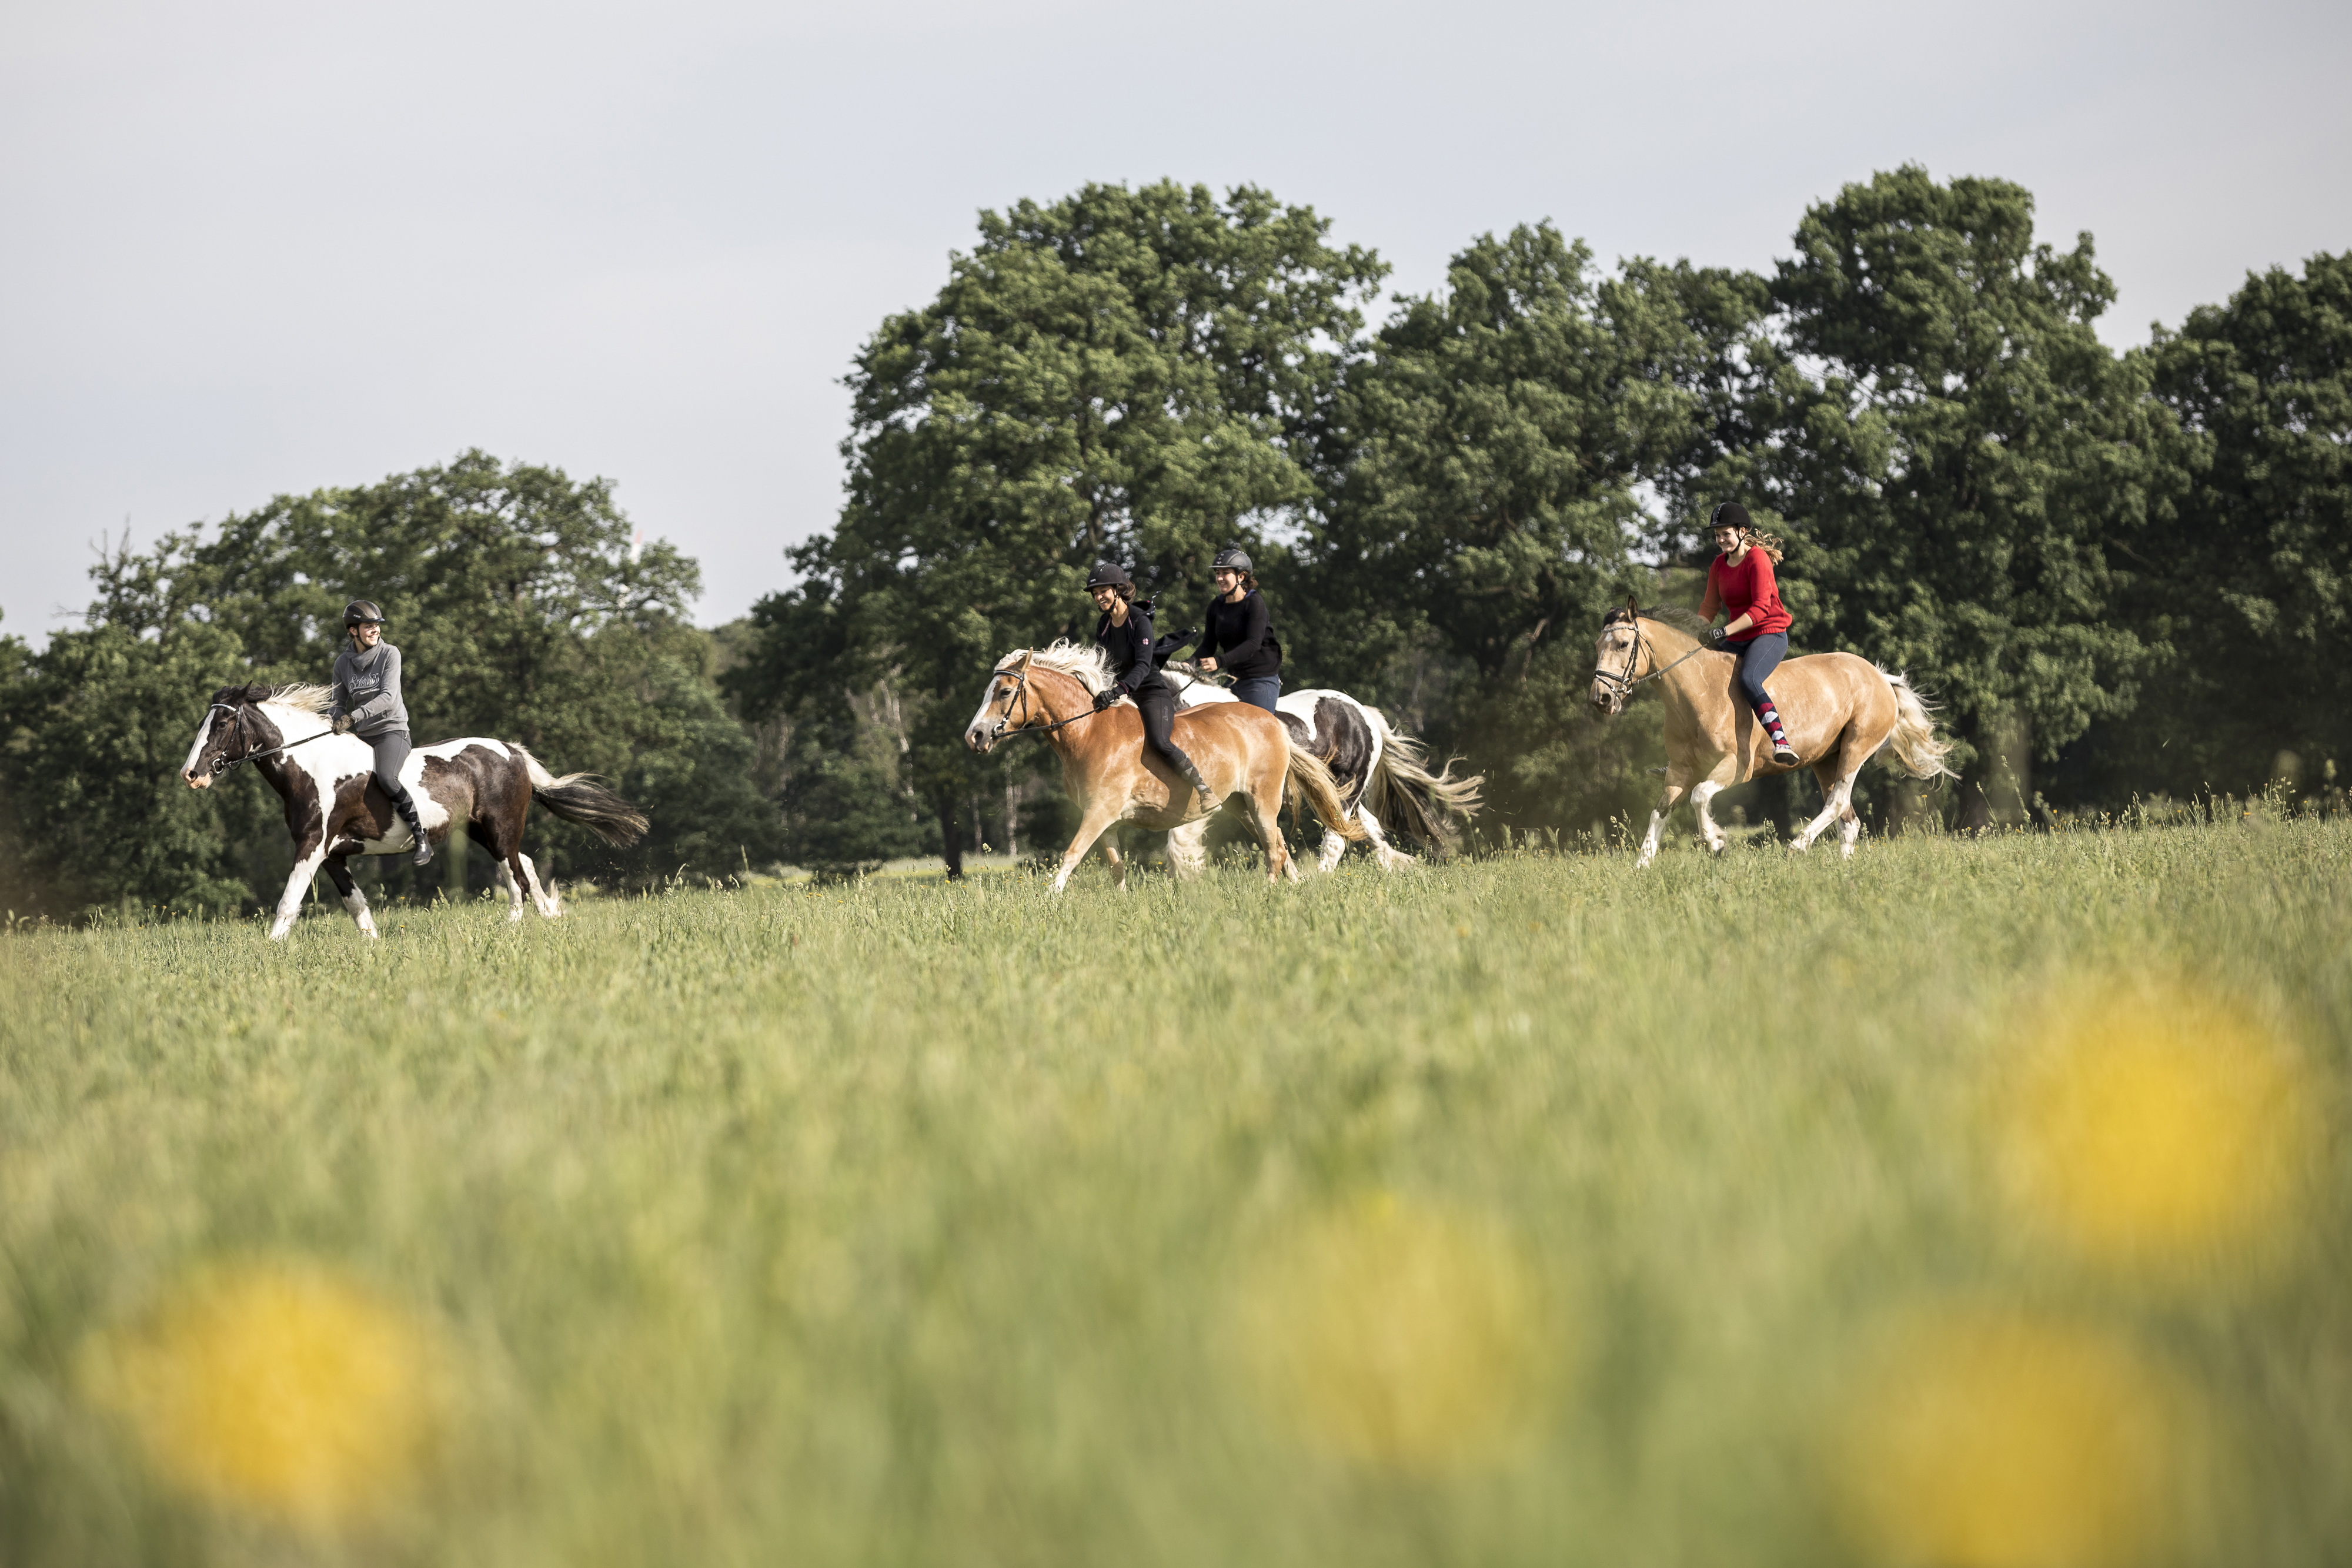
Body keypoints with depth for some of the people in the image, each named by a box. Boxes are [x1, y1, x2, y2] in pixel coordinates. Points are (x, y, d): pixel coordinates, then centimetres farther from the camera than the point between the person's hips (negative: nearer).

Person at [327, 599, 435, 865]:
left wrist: (354, 717, -28)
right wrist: (335, 719, -10)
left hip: (391, 730, -6)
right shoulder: (343, 662, 6)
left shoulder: (390, 654, -6)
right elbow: (339, 702, 14)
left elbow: (388, 697, -17)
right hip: (360, 737, 6)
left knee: (386, 777, -32)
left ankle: (421, 836, -26)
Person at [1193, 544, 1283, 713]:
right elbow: (1208, 645, 6)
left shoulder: (1255, 602, -13)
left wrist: (1220, 661, -36)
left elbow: (1253, 644, -24)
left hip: (1262, 679, -7)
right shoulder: (1216, 606, 7)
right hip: (1234, 679, 7)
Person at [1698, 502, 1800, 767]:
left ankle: (1781, 742, -48)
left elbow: (1760, 609, -21)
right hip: (1737, 641, 8)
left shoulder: (1758, 559, -13)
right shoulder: (1719, 565, 11)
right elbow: (1710, 607, 18)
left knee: (1748, 680, -35)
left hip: (1769, 635, -8)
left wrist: (1725, 631, -29)